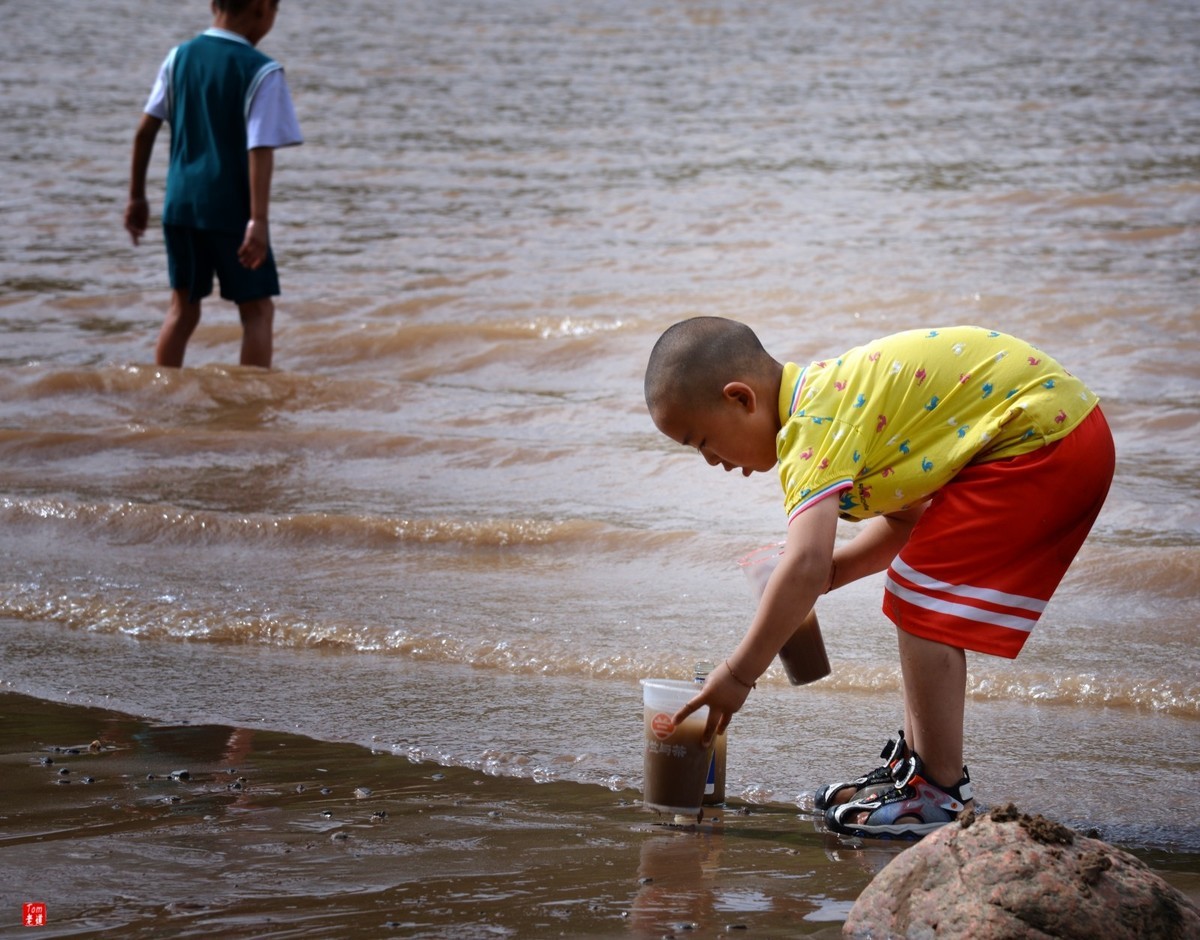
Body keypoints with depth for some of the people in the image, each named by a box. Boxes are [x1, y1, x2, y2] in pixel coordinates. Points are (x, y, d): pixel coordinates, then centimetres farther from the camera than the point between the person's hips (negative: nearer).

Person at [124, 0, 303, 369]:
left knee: (183, 308, 16)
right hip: (230, 209, -5)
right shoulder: (261, 72, -11)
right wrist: (258, 220, -21)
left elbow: (145, 132, 7)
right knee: (257, 310, 3)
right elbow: (260, 151, -18)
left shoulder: (180, 58, 6)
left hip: (180, 205, 6)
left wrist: (137, 197, 16)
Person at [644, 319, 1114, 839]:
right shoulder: (831, 393, 13)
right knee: (922, 601, 17)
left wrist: (737, 674, -21)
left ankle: (940, 795, -5)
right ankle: (917, 763, 25)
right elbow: (907, 517, 21)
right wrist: (833, 568, 7)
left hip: (1041, 437, -10)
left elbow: (805, 565, -27)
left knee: (924, 604, -9)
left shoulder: (814, 424, -18)